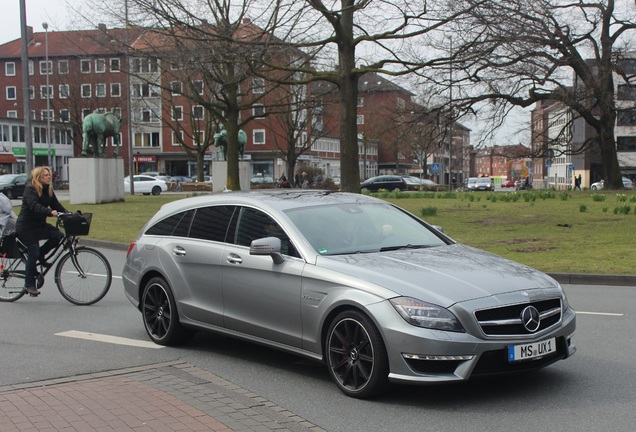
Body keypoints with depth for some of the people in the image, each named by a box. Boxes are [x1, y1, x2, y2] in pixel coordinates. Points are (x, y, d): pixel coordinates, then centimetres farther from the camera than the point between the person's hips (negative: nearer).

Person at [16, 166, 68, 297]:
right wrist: (50, 212, -46)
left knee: (59, 236, -15)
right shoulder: (30, 189, -15)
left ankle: (41, 256, 7)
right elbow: (34, 205, -31)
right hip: (26, 226, -7)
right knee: (33, 254, -9)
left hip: (40, 224, 7)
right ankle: (29, 284, 4)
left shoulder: (48, 190, 8)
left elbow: (57, 205, 4)